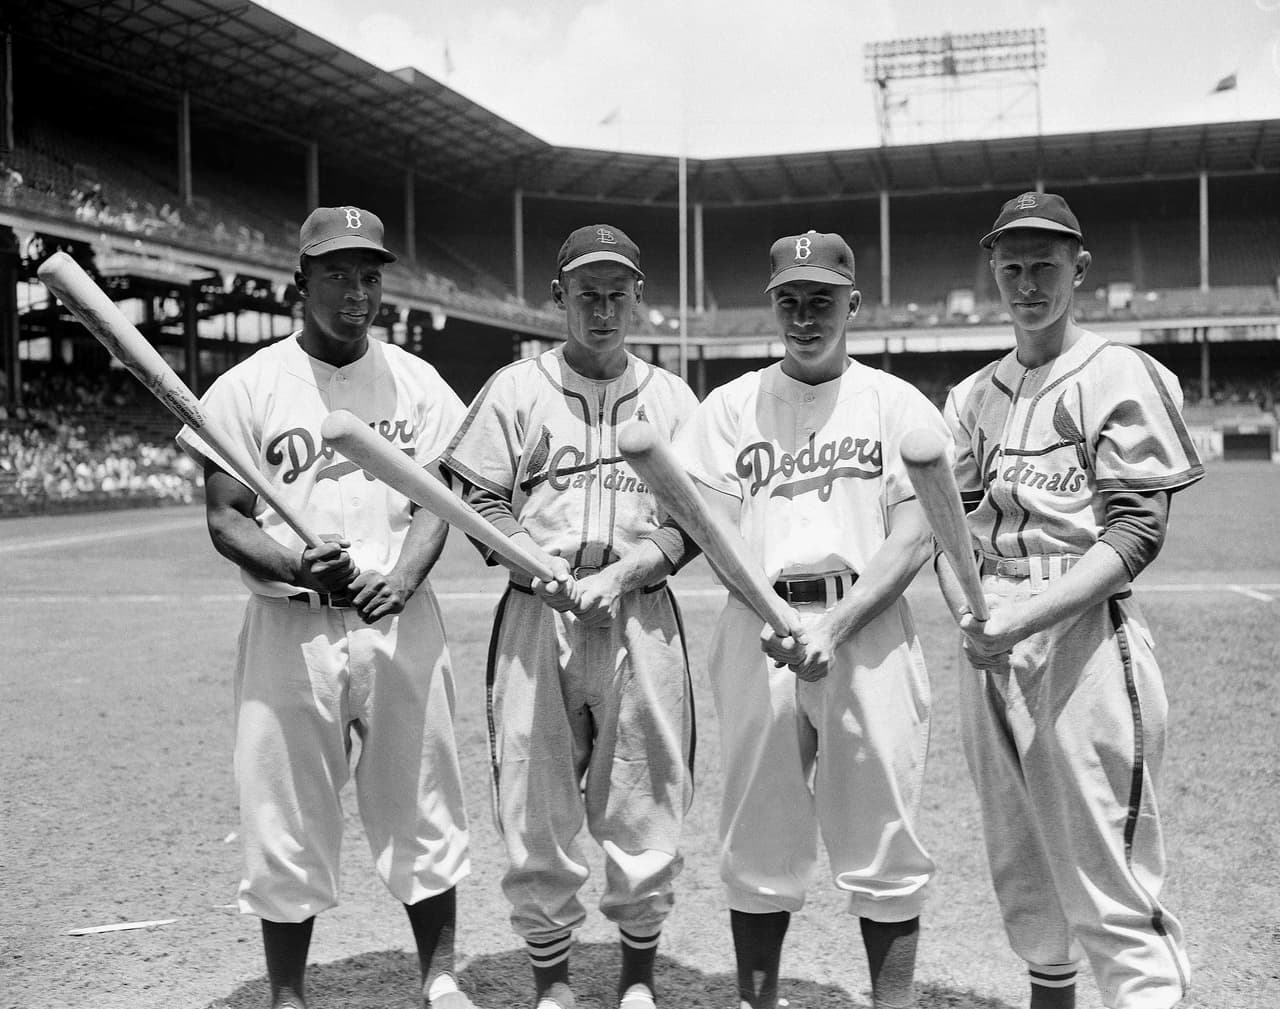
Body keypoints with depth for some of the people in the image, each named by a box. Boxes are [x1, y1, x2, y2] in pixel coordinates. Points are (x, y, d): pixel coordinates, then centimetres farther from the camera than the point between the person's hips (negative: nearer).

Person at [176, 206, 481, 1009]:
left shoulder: (417, 382, 8)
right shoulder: (250, 386, 1)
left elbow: (436, 503, 5)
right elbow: (226, 518, -1)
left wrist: (400, 579, -15)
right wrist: (296, 567, -21)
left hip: (401, 621, 2)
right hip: (290, 628, -2)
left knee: (423, 811, 8)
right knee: (286, 821, 5)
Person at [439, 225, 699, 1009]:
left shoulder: (671, 397, 11)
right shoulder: (516, 388, 8)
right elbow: (479, 499, 4)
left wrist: (622, 572, -11)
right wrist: (538, 567, -14)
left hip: (642, 617, 1)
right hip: (537, 614, 0)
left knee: (646, 806, 4)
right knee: (535, 807, 2)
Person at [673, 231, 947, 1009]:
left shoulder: (896, 404, 8)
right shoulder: (732, 405, 12)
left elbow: (915, 538, -1)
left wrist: (834, 624, -15)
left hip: (868, 626, -1)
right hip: (759, 628, 1)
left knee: (884, 840, 1)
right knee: (758, 839, 6)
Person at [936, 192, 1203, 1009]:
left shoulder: (1120, 376, -3)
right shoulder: (973, 396, 13)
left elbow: (1136, 530, -11)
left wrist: (1027, 617, -21)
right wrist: (967, 611, -7)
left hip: (1084, 635, -6)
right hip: (991, 645, 6)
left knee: (1109, 879, -8)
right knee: (1018, 861, 16)